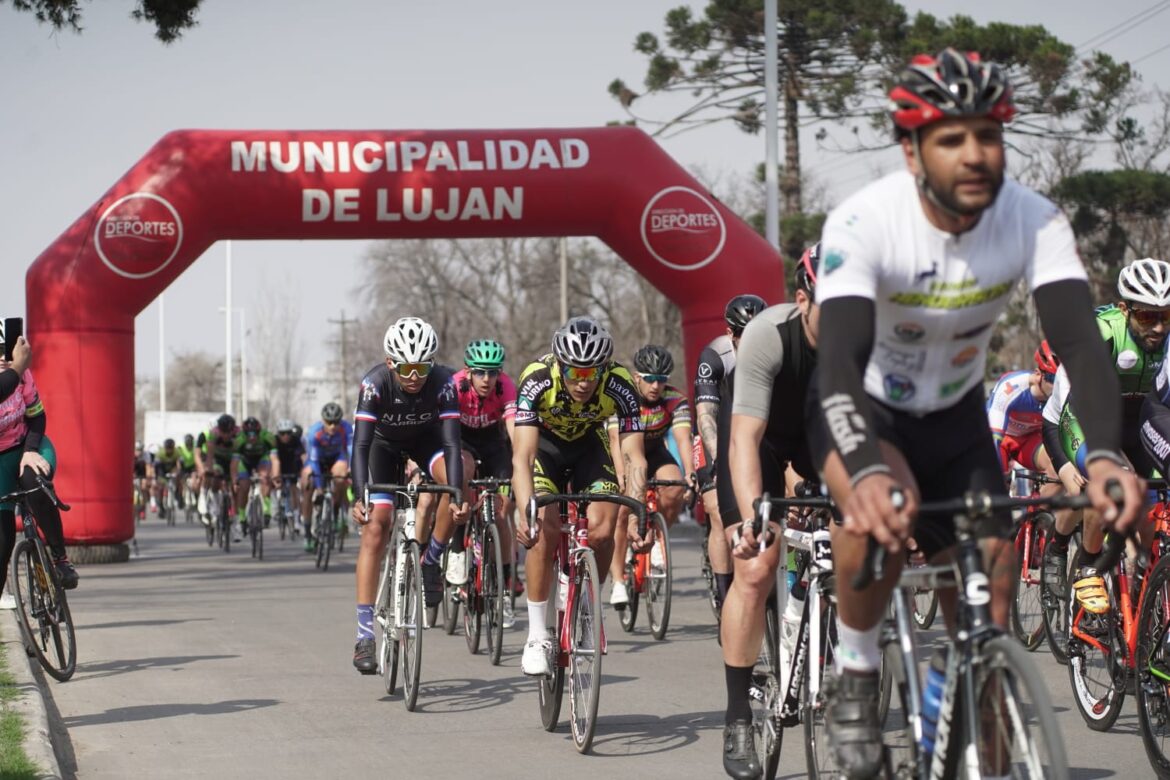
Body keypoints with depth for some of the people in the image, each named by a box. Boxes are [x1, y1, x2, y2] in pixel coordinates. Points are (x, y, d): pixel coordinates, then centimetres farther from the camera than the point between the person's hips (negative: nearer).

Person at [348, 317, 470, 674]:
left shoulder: (443, 383, -32)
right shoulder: (375, 383, -33)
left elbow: (451, 443, -36)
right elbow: (361, 444, -38)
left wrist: (456, 497, -49)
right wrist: (358, 499, -51)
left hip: (426, 438, 1)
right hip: (385, 443, -1)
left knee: (457, 475, -32)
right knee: (375, 527, -14)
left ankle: (431, 561, -11)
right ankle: (365, 634, -14)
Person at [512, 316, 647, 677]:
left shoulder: (619, 386, -31)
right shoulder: (537, 380, -35)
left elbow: (633, 457, -33)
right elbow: (522, 456, -41)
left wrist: (636, 517, -47)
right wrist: (525, 513, -55)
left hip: (589, 444, 2)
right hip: (545, 444, -1)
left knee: (602, 529, -19)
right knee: (545, 529, -22)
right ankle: (537, 637, -11)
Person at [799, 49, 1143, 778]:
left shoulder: (1035, 222, -23)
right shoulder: (863, 224, -33)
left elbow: (1080, 340, -33)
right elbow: (839, 361, -43)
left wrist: (1106, 455, -52)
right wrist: (866, 471, -63)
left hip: (955, 416, 4)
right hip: (861, 406, -4)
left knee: (990, 598, -7)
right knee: (881, 510, -35)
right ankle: (856, 677, -10)